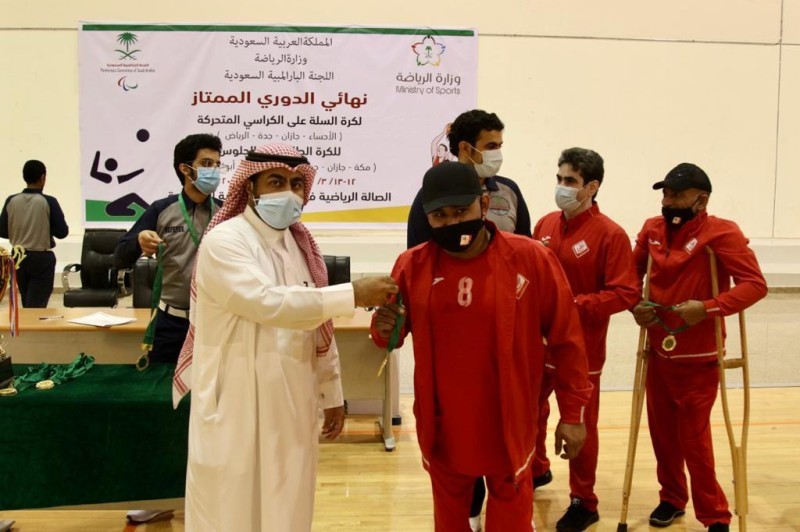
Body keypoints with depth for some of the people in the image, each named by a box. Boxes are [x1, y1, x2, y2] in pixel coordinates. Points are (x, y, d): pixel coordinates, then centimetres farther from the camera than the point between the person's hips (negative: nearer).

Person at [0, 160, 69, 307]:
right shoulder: (48, 201, -13)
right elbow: (62, 232, -10)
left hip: (18, 257, 4)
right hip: (42, 258, -4)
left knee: (26, 305, 19)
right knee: (37, 306, -1)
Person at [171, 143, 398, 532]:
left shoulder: (299, 243, 9)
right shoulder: (224, 241, -13)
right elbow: (269, 303, -28)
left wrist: (332, 394, 15)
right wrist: (353, 295, -27)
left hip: (291, 408, 6)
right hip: (238, 408, -6)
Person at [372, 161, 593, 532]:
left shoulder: (532, 260, -13)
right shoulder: (412, 265, -7)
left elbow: (566, 340, -5)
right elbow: (394, 333, 7)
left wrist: (572, 413, -2)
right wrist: (384, 329, -16)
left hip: (509, 427, -2)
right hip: (442, 428, 2)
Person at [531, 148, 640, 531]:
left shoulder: (611, 235, -13)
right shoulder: (545, 224, 5)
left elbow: (625, 294, -17)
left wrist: (575, 304, -22)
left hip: (582, 347, -6)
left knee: (579, 424, 6)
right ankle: (536, 470, 45)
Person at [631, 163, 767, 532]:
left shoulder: (721, 232, -14)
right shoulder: (652, 229, 3)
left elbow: (755, 284, -18)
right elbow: (632, 272, 16)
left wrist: (707, 308, -29)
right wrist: (635, 305, -2)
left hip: (698, 359, -5)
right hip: (658, 353, 5)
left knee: (694, 439, 1)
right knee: (662, 432, 14)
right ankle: (672, 498, 35)